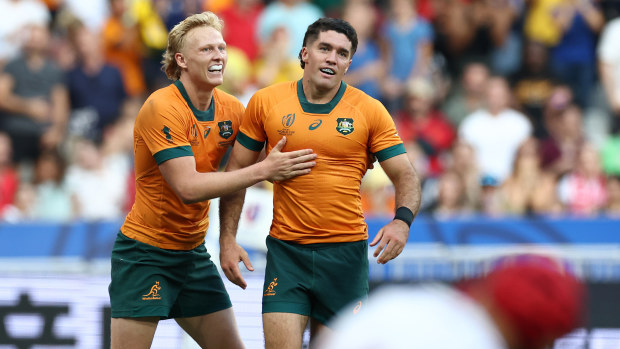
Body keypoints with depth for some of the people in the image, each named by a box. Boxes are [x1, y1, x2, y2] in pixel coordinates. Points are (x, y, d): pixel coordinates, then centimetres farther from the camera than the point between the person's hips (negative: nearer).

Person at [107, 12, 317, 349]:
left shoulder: (231, 109, 2)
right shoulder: (162, 108, -19)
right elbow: (188, 188, -26)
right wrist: (263, 170, -25)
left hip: (193, 254, 7)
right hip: (145, 254, -7)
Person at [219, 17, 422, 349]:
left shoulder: (369, 111, -1)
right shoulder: (265, 102, 1)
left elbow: (406, 176, 0)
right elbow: (237, 172, 8)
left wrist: (402, 221, -20)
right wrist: (227, 239, 1)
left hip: (346, 253, 0)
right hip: (286, 250, 0)